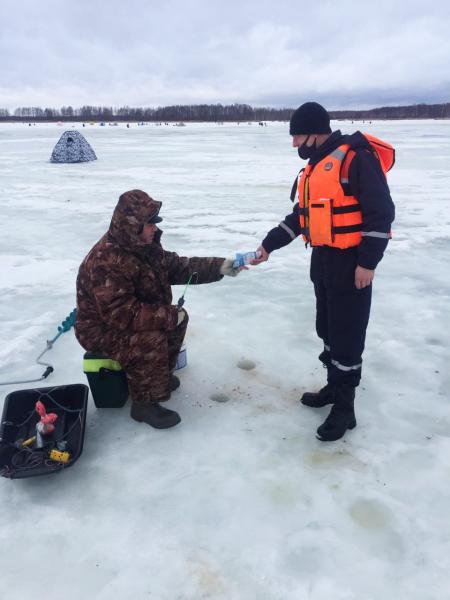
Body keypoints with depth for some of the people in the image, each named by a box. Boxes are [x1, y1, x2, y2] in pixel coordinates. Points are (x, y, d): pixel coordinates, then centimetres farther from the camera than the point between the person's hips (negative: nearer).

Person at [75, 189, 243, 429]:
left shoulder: (145, 244, -3)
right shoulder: (107, 261, -32)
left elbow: (177, 267, 2)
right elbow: (120, 314, -36)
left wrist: (219, 266, -8)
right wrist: (169, 315, -30)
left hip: (129, 317, 9)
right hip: (102, 330, -9)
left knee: (177, 318, 8)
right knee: (150, 339, -32)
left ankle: (160, 373, 23)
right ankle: (145, 403, -12)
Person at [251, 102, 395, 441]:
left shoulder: (355, 158, -15)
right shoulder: (314, 167, 14)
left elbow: (381, 212, -17)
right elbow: (300, 216, 18)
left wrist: (368, 263, -19)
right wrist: (268, 246, 10)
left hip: (351, 261, -9)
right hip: (323, 259, 9)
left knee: (347, 332, -3)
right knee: (327, 327, 16)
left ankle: (345, 407, 9)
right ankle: (334, 386, 32)